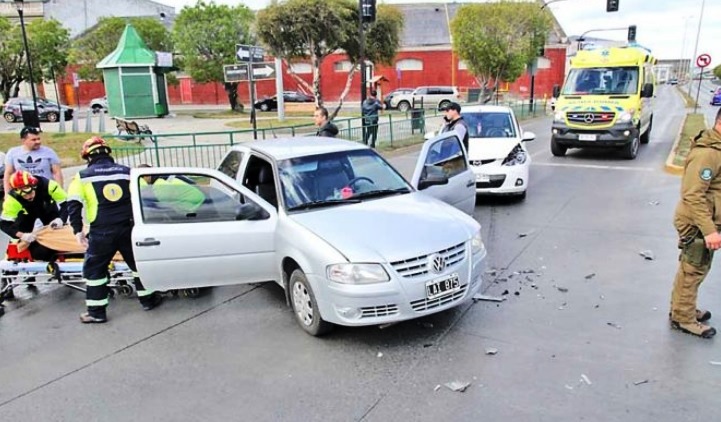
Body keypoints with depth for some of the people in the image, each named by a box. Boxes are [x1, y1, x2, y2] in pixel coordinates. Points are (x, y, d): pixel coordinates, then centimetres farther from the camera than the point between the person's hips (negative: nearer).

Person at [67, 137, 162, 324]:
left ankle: (96, 312, 15)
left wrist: (78, 230, -1)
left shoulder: (82, 176, 2)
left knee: (94, 269, 12)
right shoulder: (127, 172, 7)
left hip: (101, 232, -2)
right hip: (128, 228, 2)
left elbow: (73, 204, -4)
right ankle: (148, 299, 28)